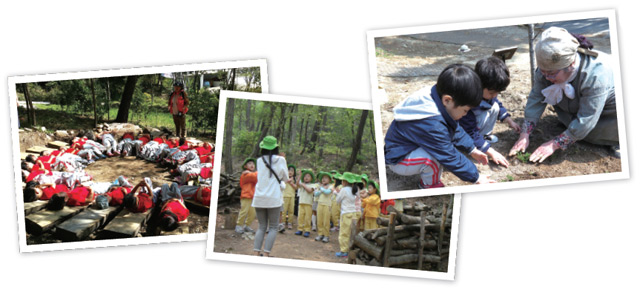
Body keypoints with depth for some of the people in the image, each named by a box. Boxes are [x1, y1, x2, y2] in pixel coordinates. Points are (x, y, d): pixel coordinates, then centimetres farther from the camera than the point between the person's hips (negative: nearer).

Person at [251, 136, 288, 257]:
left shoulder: (260, 160, 6)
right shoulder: (280, 160, -2)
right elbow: (285, 178, 7)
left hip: (259, 198, 3)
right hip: (274, 198, -3)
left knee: (261, 227, 11)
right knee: (273, 228, 4)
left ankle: (256, 252, -1)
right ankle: (266, 254, -8)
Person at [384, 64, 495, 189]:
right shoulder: (431, 124, -37)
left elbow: (456, 130, 12)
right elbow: (450, 158, -28)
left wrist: (472, 150, 17)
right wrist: (476, 178, -18)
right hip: (397, 161, -10)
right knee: (435, 156, -34)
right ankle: (429, 185, -4)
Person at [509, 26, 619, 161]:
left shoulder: (595, 75, -41)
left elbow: (586, 120, -38)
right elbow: (536, 98, -16)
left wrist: (554, 144, -37)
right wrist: (524, 135, -26)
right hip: (575, 107, 7)